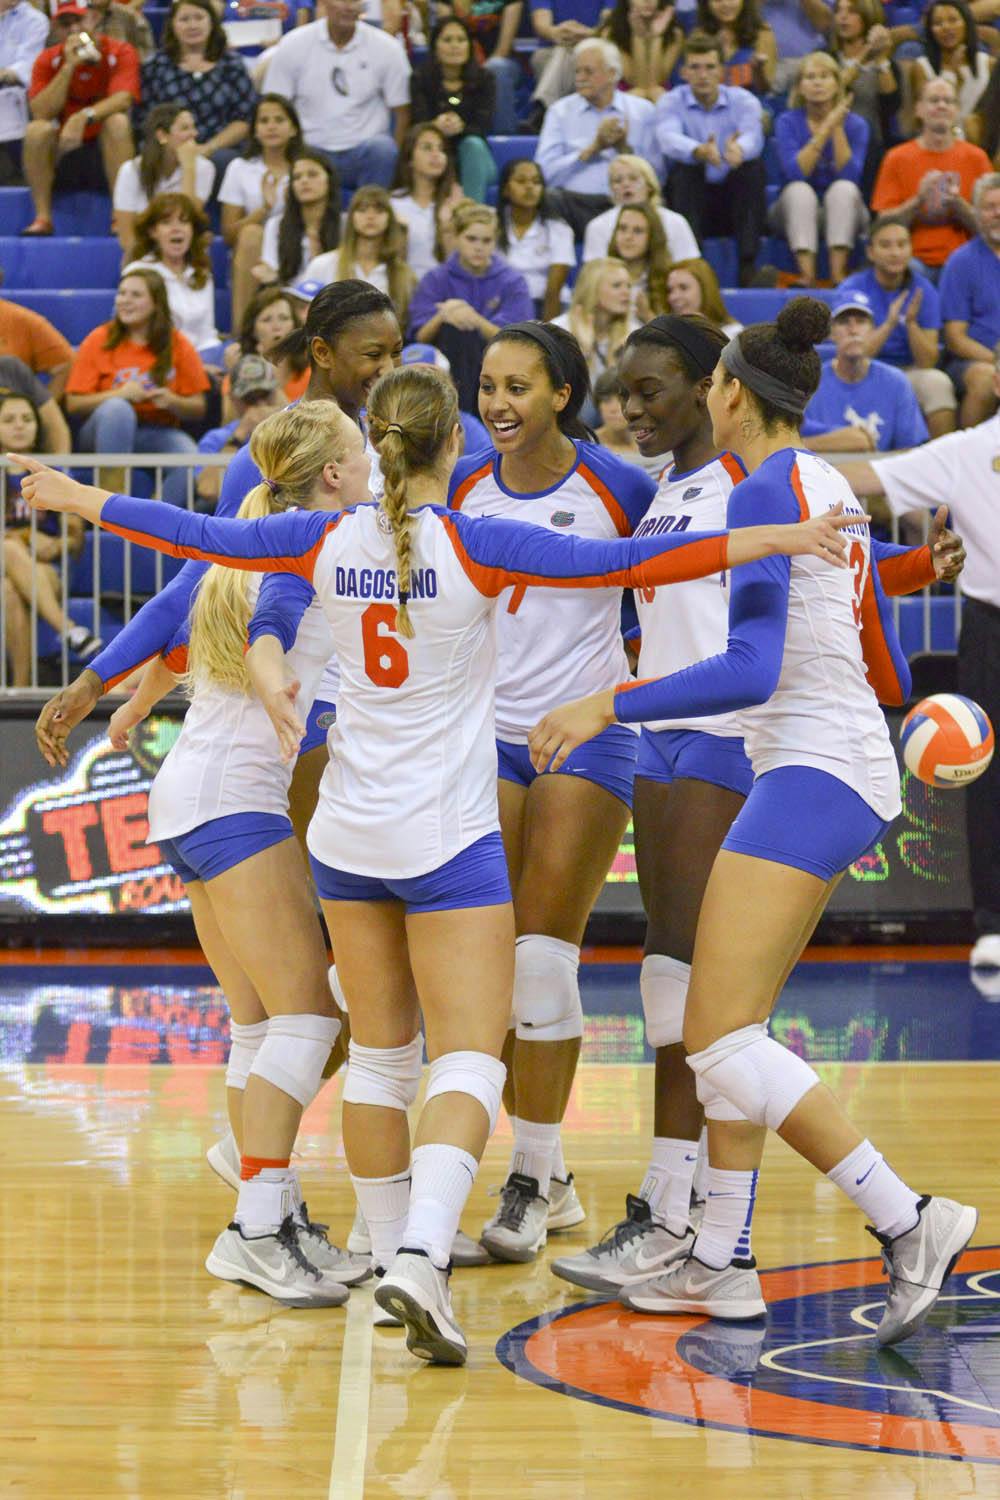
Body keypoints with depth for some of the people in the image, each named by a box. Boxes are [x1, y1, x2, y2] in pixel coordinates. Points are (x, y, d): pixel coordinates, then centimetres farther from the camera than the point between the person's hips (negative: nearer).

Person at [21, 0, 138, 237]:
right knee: (37, 130, -27)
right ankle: (42, 218, -23)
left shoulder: (120, 53, -7)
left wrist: (83, 116, -42)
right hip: (61, 154, 2)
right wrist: (68, 67, -21)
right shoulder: (48, 60, -1)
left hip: (107, 151, -2)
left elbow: (122, 99, -25)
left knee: (117, 121, -31)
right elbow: (41, 113, -15)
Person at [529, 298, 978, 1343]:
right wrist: (914, 713, 41)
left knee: (719, 1038, -14)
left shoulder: (766, 492, -14)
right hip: (847, 767, 10)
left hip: (811, 773, -10)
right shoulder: (829, 488, 14)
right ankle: (722, 1261, 14)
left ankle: (908, 1222, -18)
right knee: (728, 1029, 13)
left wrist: (613, 705, -22)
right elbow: (884, 666, 21)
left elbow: (753, 669, -24)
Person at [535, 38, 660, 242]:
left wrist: (625, 149, -6)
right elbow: (545, 172, -1)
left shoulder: (642, 110, 15)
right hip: (575, 201, 0)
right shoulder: (560, 111, 14)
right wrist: (593, 149, -2)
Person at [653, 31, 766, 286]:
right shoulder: (671, 102, -3)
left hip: (734, 199, 1)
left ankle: (748, 266, -35)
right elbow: (668, 139, -26)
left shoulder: (744, 101, -1)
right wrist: (699, 151, -50)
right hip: (691, 200, -1)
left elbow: (753, 137, -24)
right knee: (684, 169, -30)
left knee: (752, 166, -27)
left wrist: (738, 149, -52)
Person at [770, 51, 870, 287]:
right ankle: (807, 273, -46)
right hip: (797, 212, 0)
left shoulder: (856, 124, -2)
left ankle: (838, 272, -41)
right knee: (799, 190, -32)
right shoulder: (788, 122, -3)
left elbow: (850, 175, -17)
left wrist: (837, 129, -19)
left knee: (843, 188, -30)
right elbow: (795, 173, -20)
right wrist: (826, 129, -21)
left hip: (842, 213, 1)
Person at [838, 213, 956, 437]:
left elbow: (928, 363, -8)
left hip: (910, 371, 2)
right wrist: (889, 324, -27)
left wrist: (911, 323, -24)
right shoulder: (852, 290, -7)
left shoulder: (923, 290, -2)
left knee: (938, 382, -30)